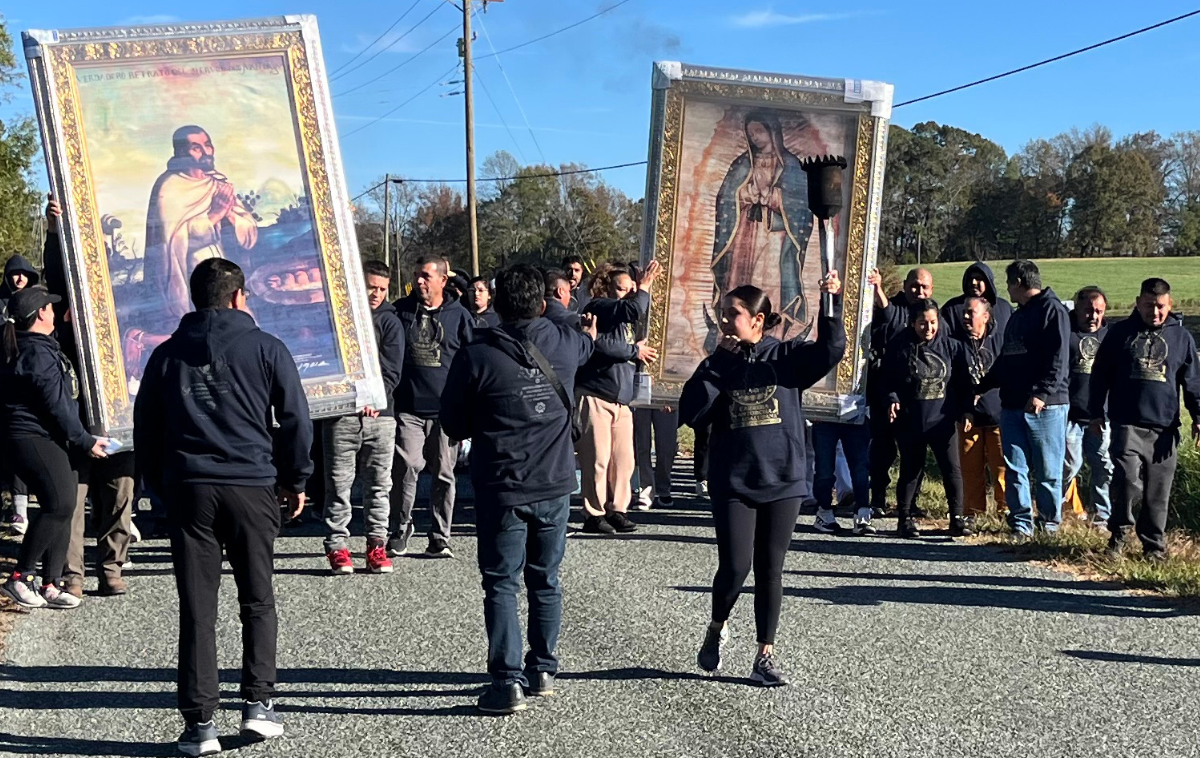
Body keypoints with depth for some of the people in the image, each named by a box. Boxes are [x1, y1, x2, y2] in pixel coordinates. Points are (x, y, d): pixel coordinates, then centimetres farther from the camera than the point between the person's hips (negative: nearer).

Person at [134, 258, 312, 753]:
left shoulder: (166, 355, 9)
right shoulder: (265, 348, 1)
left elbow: (145, 429, 12)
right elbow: (296, 419, 1)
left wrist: (161, 485, 21)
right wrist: (296, 480, 11)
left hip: (187, 489, 2)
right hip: (252, 488, -2)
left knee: (196, 610, 4)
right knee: (258, 602, 11)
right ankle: (258, 703, 7)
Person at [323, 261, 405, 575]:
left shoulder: (390, 322, 9)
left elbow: (392, 371, 2)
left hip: (380, 413, 1)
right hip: (341, 413, -1)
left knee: (380, 484, 5)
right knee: (338, 484, 1)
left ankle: (377, 545, 12)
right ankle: (337, 546, 7)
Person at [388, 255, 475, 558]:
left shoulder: (458, 315, 6)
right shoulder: (401, 311, 8)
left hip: (447, 408, 0)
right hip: (408, 408, 0)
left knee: (444, 474, 5)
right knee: (406, 468, -11)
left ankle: (440, 538, 14)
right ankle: (400, 530, 6)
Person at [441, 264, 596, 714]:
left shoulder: (476, 357, -13)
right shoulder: (564, 344, -1)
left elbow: (453, 424, -3)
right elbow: (589, 342, 25)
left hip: (502, 489, -4)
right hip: (555, 485, 4)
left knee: (501, 585, 2)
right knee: (545, 581, 15)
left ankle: (508, 681, -1)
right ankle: (542, 669, 24)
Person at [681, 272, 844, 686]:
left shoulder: (787, 356, 0)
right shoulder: (718, 364, 3)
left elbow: (831, 349, -17)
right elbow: (691, 414, -9)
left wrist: (832, 302, -27)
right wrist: (718, 363, -13)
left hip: (783, 482, 0)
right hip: (733, 485, 0)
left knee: (770, 570, 7)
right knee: (735, 567, -7)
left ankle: (765, 655, 18)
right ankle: (717, 628, 22)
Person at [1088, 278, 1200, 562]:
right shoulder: (1120, 332, 6)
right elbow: (1100, 374, 10)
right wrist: (1096, 412, 7)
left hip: (1164, 428, 2)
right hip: (1127, 424, -1)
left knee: (1158, 492, 4)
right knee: (1128, 480, -17)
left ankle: (1154, 545, 18)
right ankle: (1120, 531, 5)